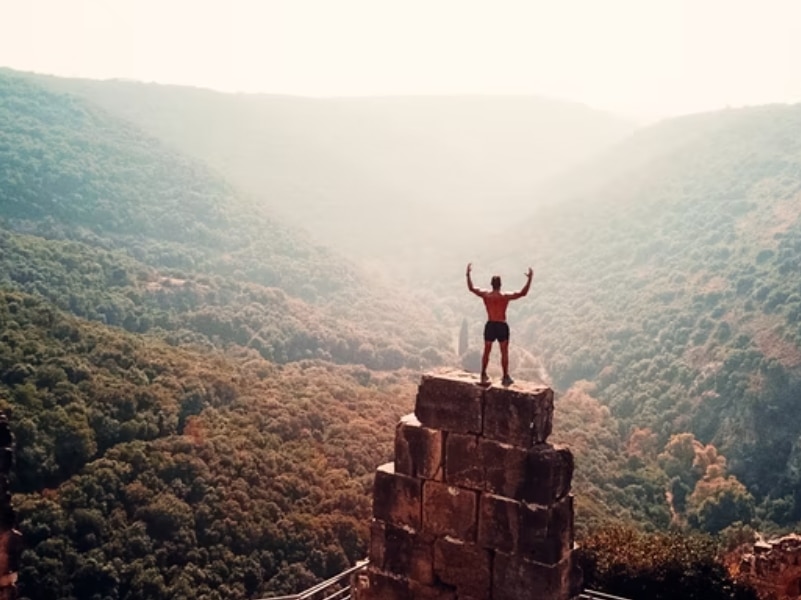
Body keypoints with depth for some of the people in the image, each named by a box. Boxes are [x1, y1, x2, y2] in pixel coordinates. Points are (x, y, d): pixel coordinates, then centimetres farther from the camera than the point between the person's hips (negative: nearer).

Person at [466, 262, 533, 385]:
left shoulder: (485, 294, -5)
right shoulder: (506, 296, -14)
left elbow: (471, 288, 9)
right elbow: (523, 293, -14)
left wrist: (468, 274, 17)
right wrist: (529, 279, -10)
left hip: (490, 325, 3)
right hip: (502, 326, -3)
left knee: (486, 351, 16)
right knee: (504, 353, 6)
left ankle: (483, 375, 23)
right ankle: (506, 377, 8)